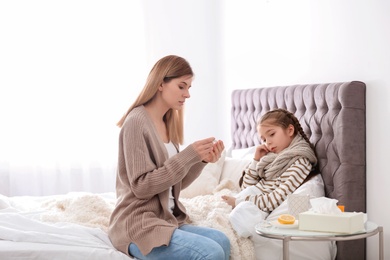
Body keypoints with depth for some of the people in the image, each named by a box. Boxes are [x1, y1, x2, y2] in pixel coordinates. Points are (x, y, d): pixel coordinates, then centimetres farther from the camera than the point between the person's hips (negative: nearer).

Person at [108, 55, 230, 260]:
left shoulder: (168, 124, 11)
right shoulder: (136, 122, -13)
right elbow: (141, 186, -19)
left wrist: (202, 160, -3)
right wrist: (189, 155, -21)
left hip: (166, 219, 8)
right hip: (138, 225, -8)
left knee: (221, 241, -11)